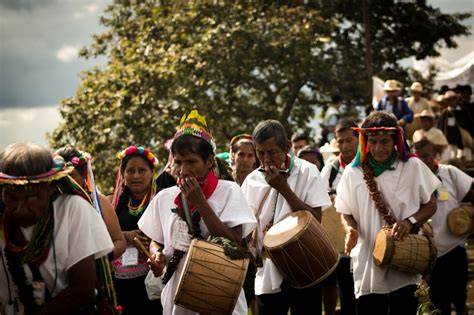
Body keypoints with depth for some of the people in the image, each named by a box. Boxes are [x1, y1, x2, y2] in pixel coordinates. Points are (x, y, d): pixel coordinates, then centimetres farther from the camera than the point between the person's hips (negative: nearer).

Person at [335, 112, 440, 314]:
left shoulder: (412, 166, 0)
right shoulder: (353, 172, 1)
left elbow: (430, 205, 7)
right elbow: (346, 214, 8)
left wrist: (410, 221, -12)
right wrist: (350, 230, -14)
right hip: (368, 268, 1)